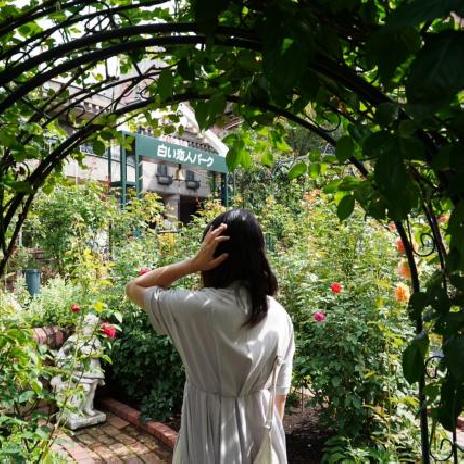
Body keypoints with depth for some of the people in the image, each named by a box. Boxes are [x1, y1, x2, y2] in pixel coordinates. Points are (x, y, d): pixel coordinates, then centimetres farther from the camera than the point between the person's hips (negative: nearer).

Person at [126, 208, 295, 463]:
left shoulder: (198, 307, -23)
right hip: (262, 430, 4)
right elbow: (279, 393, -1)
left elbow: (135, 287, -7)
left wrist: (192, 263, -16)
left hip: (210, 434, -3)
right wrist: (272, 436, 14)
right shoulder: (280, 316, -10)